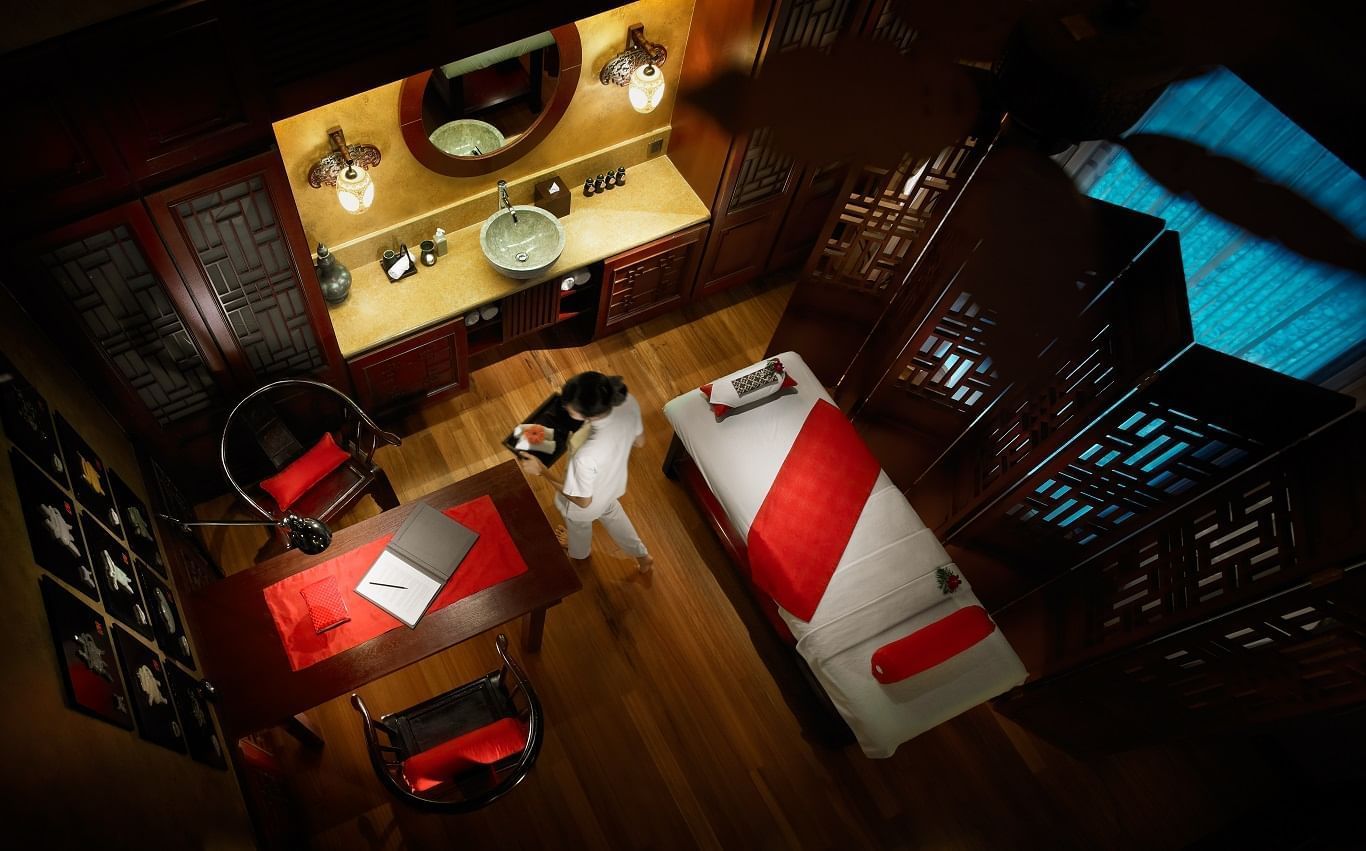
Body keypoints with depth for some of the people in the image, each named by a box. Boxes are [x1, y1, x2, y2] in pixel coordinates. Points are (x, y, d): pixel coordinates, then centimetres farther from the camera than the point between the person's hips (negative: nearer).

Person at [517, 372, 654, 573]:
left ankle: (578, 551, 70)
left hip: (590, 501, -4)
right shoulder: (628, 403, -33)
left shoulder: (585, 457, -48)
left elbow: (583, 501, -27)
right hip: (613, 483, 4)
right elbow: (639, 442, -10)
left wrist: (541, 470, -24)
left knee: (578, 524, 34)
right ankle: (641, 555, 61)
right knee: (610, 511, 40)